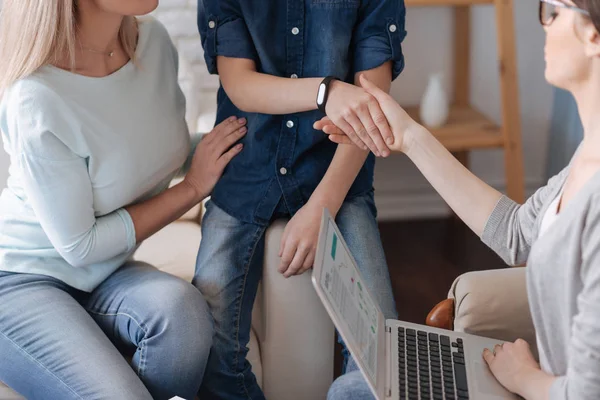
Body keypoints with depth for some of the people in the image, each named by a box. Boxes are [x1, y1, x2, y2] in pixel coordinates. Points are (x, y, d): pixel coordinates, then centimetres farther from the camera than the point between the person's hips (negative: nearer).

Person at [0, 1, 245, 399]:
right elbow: (80, 246, -18)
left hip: (99, 276, 6)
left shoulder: (153, 40, -8)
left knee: (182, 307, -26)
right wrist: (194, 188, -14)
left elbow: (167, 150, 10)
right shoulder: (37, 101, -27)